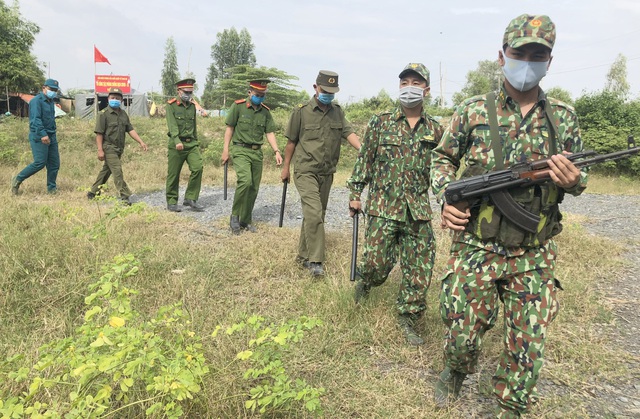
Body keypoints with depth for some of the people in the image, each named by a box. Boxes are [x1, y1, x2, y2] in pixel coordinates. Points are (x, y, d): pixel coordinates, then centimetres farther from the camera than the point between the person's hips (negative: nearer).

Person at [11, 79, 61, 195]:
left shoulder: (51, 101, 18)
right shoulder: (37, 100, -9)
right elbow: (36, 119, -21)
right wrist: (43, 134, -31)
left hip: (51, 136, 9)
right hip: (39, 137, -8)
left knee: (54, 164, 5)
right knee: (40, 163, -12)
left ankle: (52, 188, 13)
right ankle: (17, 180, 5)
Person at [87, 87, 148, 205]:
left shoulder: (123, 114, 13)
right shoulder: (104, 114, -7)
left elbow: (130, 130, 11)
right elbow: (99, 133, -11)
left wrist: (141, 142, -1)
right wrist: (100, 150, -17)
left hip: (119, 148, 7)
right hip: (109, 148, -7)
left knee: (106, 171, 15)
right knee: (117, 171, -13)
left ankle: (93, 193, 29)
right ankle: (125, 196, -13)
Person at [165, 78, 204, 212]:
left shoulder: (192, 106, 13)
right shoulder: (171, 105, -4)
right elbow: (172, 125, -17)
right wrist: (177, 141, -30)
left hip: (191, 143, 5)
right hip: (176, 144, -4)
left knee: (198, 168, -12)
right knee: (173, 174, 2)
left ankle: (190, 199, -1)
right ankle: (171, 202, 16)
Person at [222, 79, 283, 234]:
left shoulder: (265, 111, 9)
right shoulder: (238, 106, -3)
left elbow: (270, 133, 9)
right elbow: (230, 128, -1)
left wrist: (276, 151, -4)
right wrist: (225, 150, -4)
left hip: (257, 152, 5)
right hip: (241, 150, -5)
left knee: (254, 188, 5)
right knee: (245, 181, -25)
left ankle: (245, 220, 20)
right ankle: (235, 216, -8)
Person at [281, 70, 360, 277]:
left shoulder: (337, 112, 8)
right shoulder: (302, 111, -4)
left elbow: (349, 132, -6)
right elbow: (291, 141, 2)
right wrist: (286, 167, 5)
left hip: (327, 173, 5)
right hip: (306, 171, -5)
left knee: (316, 215, 11)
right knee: (314, 213, -17)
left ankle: (303, 255, 24)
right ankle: (315, 260, -11)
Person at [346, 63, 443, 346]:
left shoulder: (435, 130, 8)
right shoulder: (381, 123, 2)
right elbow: (364, 160, 4)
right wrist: (355, 194, 1)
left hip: (419, 211, 3)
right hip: (383, 207, -2)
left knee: (420, 269, 4)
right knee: (377, 262, -2)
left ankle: (407, 318, 21)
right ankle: (364, 281, 35)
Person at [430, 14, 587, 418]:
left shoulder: (564, 117, 5)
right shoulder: (474, 111, -1)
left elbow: (580, 176, 12)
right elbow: (442, 159, 8)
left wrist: (573, 180, -12)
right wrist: (447, 200, -8)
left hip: (534, 255, 2)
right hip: (476, 248, -1)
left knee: (528, 346, 7)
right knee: (463, 334, 9)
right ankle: (456, 374, 43)